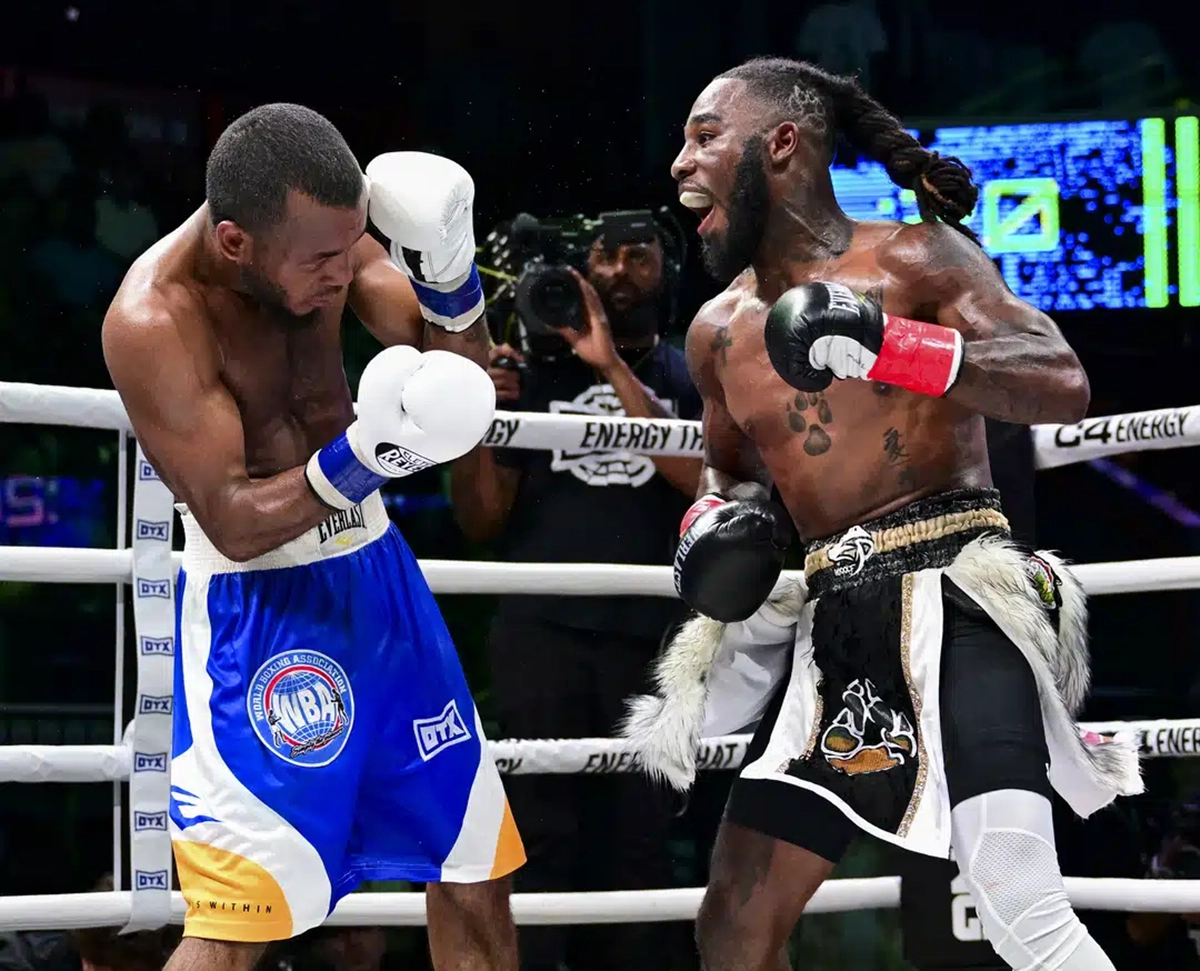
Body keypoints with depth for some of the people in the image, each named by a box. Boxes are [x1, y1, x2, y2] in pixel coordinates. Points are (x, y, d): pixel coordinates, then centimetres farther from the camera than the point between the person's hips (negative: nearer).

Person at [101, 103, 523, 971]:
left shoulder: (319, 238, -5)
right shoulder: (154, 319, -23)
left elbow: (459, 373, 0)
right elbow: (232, 522, -23)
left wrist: (448, 267, -21)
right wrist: (361, 459, -38)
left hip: (375, 568, 7)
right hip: (259, 605, -7)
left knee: (475, 873, 13)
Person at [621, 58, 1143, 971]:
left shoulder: (914, 259, -4)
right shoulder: (718, 330, 15)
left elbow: (1066, 386, -14)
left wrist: (894, 345, -26)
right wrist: (715, 520, 6)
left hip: (956, 598, -7)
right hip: (838, 628, 7)